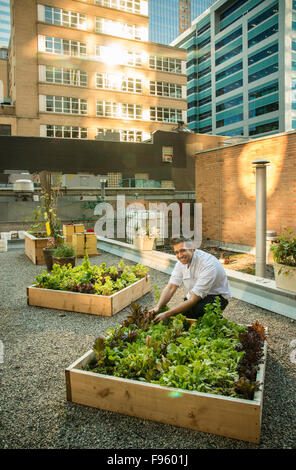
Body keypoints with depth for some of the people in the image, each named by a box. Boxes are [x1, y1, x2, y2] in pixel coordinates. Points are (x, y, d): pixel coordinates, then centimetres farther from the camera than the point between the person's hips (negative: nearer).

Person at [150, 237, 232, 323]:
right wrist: (157, 307, -25)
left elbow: (193, 300, -33)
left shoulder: (208, 265, -32)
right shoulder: (181, 262, -9)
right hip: (196, 295, 6)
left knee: (195, 309, -35)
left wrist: (167, 314, -34)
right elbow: (171, 287, -9)